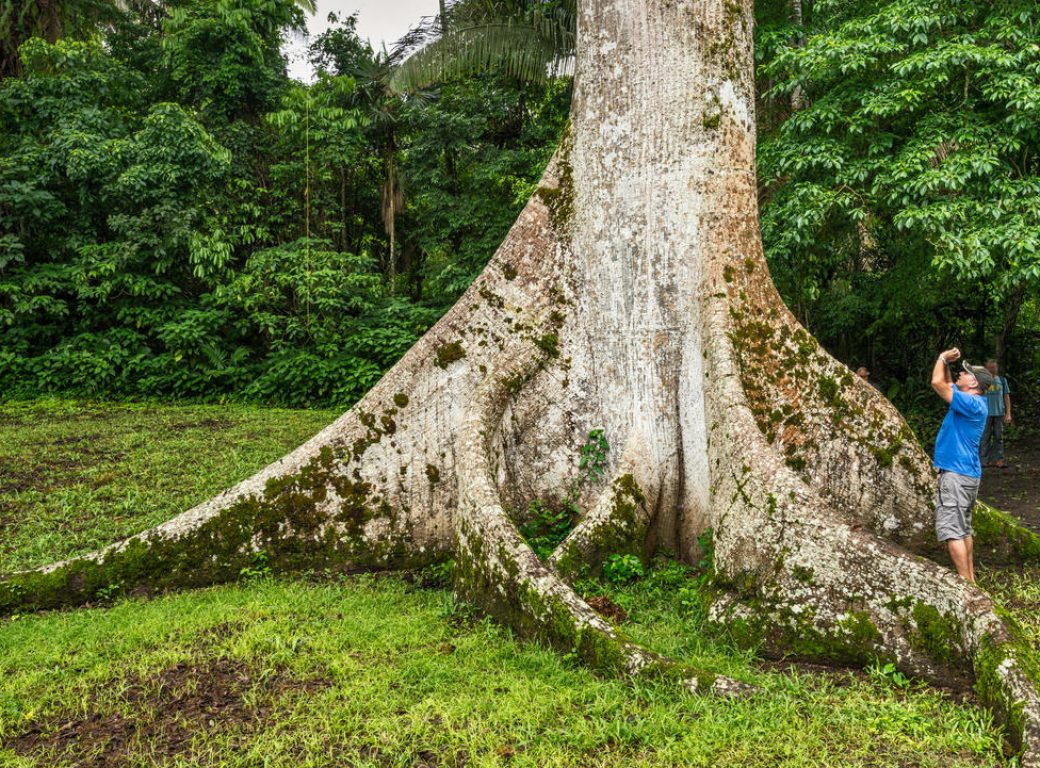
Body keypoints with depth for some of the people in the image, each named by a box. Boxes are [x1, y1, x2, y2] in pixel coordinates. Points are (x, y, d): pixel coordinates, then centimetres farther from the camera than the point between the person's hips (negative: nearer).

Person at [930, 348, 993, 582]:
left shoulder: (972, 403, -18)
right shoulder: (971, 400, 10)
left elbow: (938, 383, -24)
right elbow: (946, 383, 25)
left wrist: (942, 358, -8)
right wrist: (947, 363, 9)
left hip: (956, 475, -10)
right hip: (966, 473, 10)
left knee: (950, 530, -11)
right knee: (963, 528, 18)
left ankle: (966, 583, -9)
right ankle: (970, 577, 27)